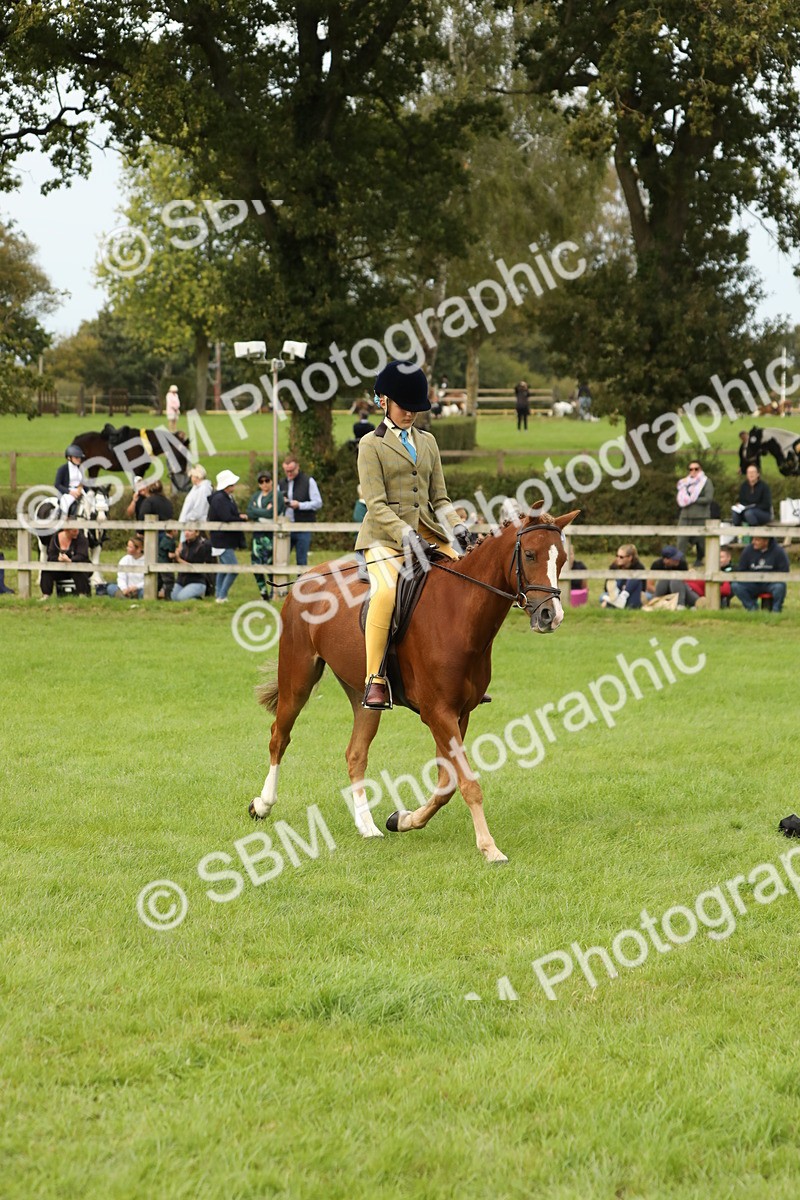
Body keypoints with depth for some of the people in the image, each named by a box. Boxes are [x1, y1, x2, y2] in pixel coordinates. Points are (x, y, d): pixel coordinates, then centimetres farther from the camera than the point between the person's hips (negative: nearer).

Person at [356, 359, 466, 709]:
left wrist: (455, 527, -2)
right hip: (385, 535, -6)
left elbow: (439, 497, 17)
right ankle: (374, 681, -28)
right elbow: (376, 504, -9)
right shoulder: (371, 444, 1)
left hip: (427, 532, 6)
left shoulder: (427, 442, 18)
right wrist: (404, 534, -23)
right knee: (386, 591, -34)